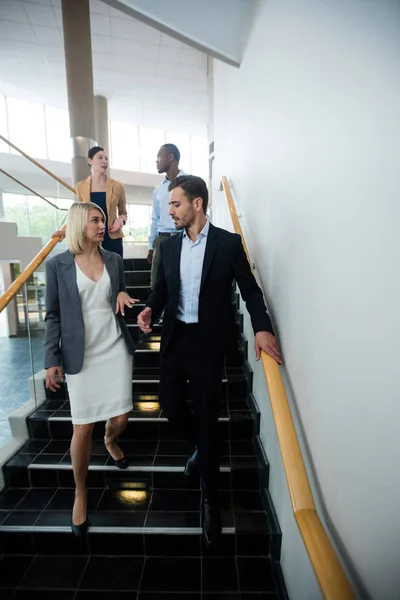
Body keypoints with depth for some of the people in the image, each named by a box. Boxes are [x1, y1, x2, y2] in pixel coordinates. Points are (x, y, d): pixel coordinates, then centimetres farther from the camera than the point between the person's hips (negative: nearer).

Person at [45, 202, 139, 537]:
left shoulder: (114, 260, 5)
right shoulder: (57, 265, -3)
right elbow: (53, 316, -1)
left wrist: (123, 297, -8)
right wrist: (52, 359, -4)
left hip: (116, 349, 3)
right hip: (80, 356, -2)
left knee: (120, 419, 7)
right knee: (82, 428, 3)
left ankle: (110, 441, 46)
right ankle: (80, 493, 29)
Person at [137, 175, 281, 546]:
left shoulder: (228, 243, -7)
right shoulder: (170, 246, 6)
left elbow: (249, 290, -4)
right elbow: (162, 288, 12)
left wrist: (262, 327, -18)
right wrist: (150, 309, -8)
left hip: (208, 341, -4)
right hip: (175, 338, 5)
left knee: (207, 417, 5)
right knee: (170, 406, 12)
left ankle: (209, 498, 29)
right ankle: (202, 446, 46)